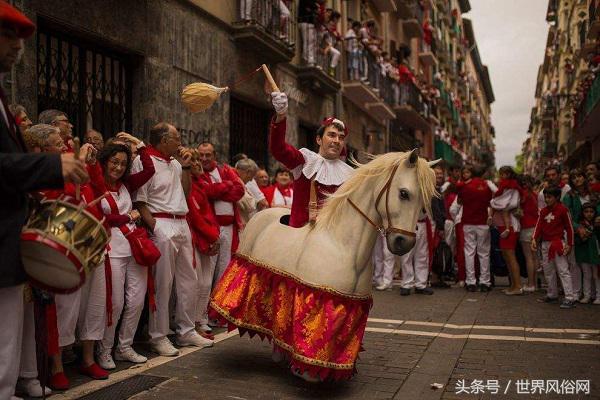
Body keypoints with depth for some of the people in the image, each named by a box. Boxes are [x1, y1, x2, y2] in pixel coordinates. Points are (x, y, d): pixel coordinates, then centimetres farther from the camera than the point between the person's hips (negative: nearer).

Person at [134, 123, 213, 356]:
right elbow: (139, 201, -13)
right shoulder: (144, 161, -8)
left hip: (182, 224, 8)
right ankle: (158, 337, 11)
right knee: (163, 284, -2)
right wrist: (155, 228, -19)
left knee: (189, 280, 12)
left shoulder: (175, 162, 16)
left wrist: (185, 167, 12)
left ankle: (187, 331, 25)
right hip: (161, 225, -8)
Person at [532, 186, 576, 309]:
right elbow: (539, 226, 6)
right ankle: (552, 295, 24)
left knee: (563, 271, -9)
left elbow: (569, 227, -5)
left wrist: (569, 244, -6)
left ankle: (570, 299, -8)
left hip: (558, 244, -7)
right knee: (548, 271, 13)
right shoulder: (543, 211, 11)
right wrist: (534, 239, -7)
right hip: (545, 244, 7)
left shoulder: (563, 209, -7)